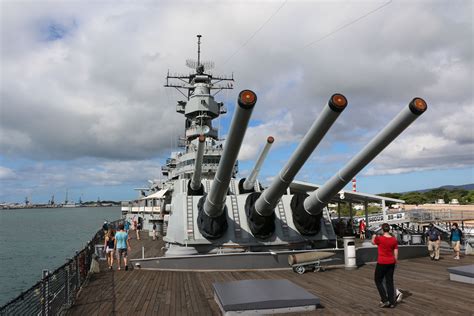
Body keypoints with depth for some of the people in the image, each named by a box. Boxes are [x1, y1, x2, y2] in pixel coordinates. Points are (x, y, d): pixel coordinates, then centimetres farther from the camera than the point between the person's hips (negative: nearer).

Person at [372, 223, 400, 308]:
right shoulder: (394, 240, -2)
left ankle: (385, 300, 5)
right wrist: (395, 263, 15)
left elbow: (373, 242, 8)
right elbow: (396, 254, 3)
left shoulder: (379, 238, -16)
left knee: (378, 280, 11)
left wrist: (374, 236, 28)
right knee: (389, 281, 12)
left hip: (382, 263, -5)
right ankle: (391, 302, 15)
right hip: (391, 263, 5)